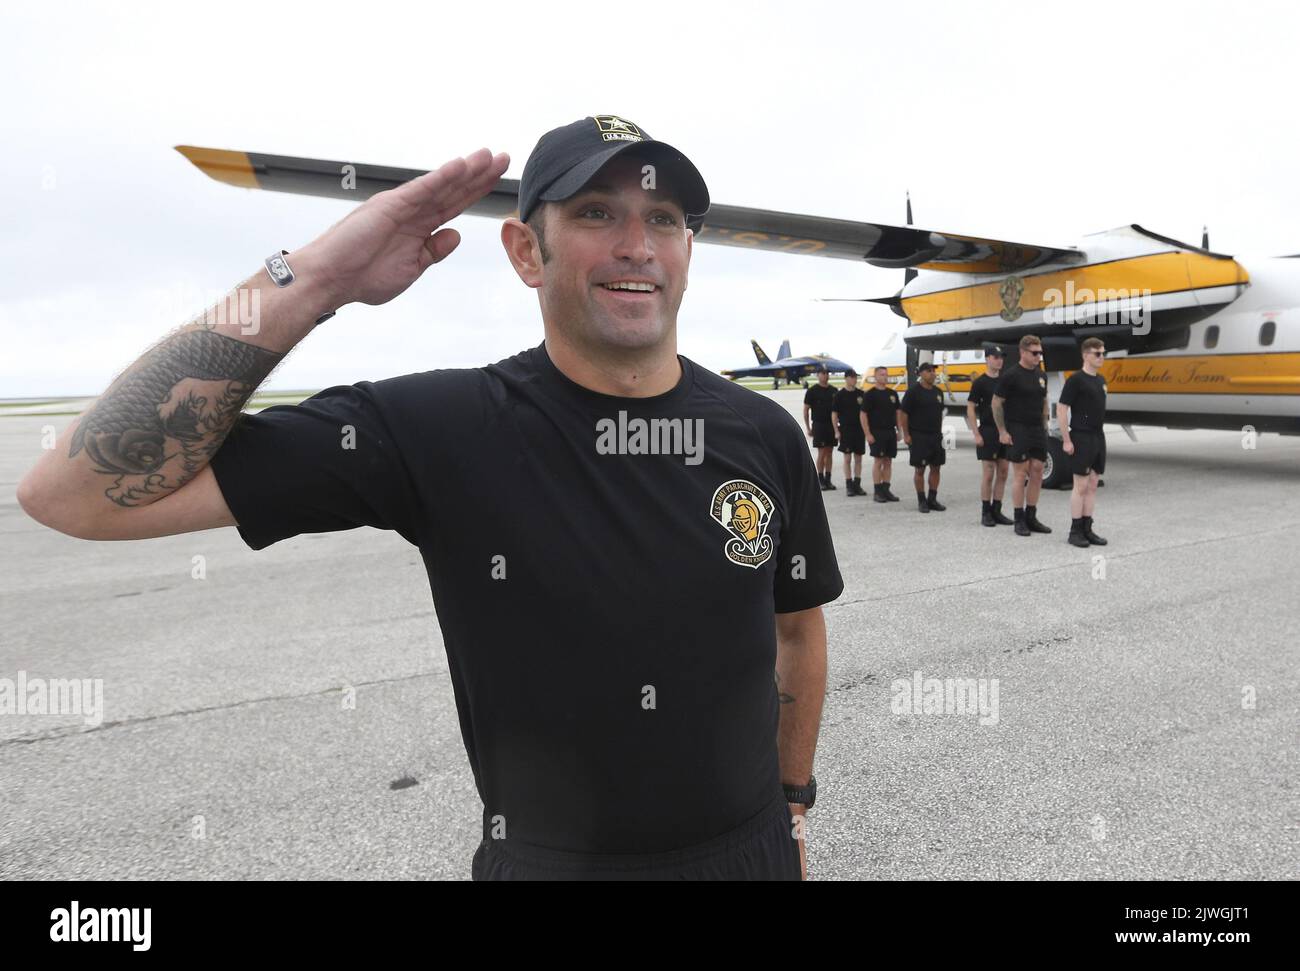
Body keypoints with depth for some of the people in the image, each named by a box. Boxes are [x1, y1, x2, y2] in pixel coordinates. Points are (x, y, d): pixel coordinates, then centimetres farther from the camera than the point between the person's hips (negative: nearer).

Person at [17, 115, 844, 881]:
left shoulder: (764, 435, -8)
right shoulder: (440, 428, -18)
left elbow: (799, 627, 6)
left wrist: (791, 810, 12)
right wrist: (313, 280, -25)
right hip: (547, 857, -2)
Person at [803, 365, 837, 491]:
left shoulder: (834, 391, 10)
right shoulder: (812, 391, -3)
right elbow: (806, 410, -3)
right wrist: (808, 428, -6)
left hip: (831, 425, 5)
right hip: (819, 425, -5)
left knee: (829, 453, 7)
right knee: (822, 453, -4)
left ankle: (828, 480, 13)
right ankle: (821, 481, 3)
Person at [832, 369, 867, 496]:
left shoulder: (861, 394, 7)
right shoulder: (840, 394, -2)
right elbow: (834, 413, -2)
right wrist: (837, 431, -8)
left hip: (860, 429, 3)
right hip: (846, 429, -3)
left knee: (858, 458, 7)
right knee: (847, 458, -1)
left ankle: (857, 485, 15)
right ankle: (848, 486, 5)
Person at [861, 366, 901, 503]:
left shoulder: (892, 393, 12)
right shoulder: (870, 394, -5)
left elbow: (897, 413, 17)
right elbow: (863, 415, -8)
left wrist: (899, 430, 10)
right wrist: (868, 434, -14)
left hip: (891, 432, 6)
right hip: (877, 433, -5)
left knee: (888, 461, 7)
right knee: (878, 461, -4)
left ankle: (886, 490, 14)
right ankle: (877, 492, 1)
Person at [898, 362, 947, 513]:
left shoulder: (938, 392, 13)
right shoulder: (913, 391, -7)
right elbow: (902, 413, -9)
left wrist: (940, 432, 15)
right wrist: (906, 435, -12)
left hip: (936, 437, 6)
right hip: (919, 437, -6)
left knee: (936, 468, 7)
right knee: (919, 469, -1)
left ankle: (932, 499, 16)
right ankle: (921, 501, 7)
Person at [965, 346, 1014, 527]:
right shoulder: (980, 382, -4)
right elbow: (970, 409, -6)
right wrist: (976, 434, -13)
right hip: (988, 432, -5)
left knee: (1003, 473, 7)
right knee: (988, 473, -4)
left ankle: (996, 511, 15)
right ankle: (985, 512, 4)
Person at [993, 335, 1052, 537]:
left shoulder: (1041, 375, 12)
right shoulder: (1011, 375, -9)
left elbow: (1044, 402, 20)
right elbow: (996, 403, -7)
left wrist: (1044, 425, 13)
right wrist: (1002, 431, -10)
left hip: (1038, 430, 6)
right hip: (1018, 431, -6)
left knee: (1037, 473, 6)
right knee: (1021, 474, -4)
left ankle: (1031, 517, 15)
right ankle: (1019, 520, 4)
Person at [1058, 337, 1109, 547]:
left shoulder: (1101, 380, 14)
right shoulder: (1076, 379, -10)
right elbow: (1061, 409, -13)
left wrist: (1100, 433, 16)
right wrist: (1066, 440, -16)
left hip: (1098, 438, 8)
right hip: (1081, 439, -8)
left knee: (1092, 486, 9)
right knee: (1081, 486, -4)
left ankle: (1087, 529, 15)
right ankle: (1075, 531, 3)